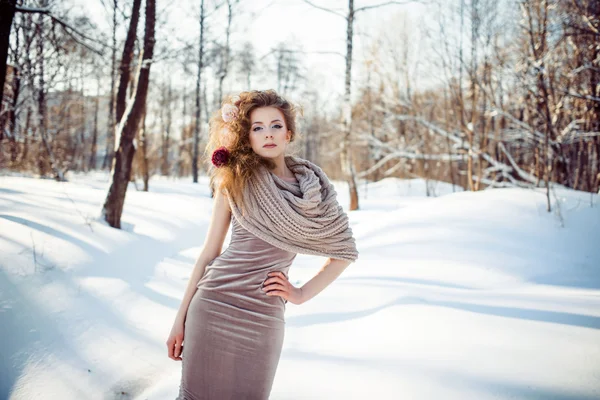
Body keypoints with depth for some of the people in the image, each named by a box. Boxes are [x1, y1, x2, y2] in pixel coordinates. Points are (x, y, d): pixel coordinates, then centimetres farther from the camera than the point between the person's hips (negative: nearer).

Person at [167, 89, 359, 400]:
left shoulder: (315, 189, 4)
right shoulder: (234, 181, 2)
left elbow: (344, 251, 12)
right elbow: (209, 251, 5)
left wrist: (301, 294, 3)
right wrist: (180, 319, 4)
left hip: (264, 317, 1)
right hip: (212, 305, 0)